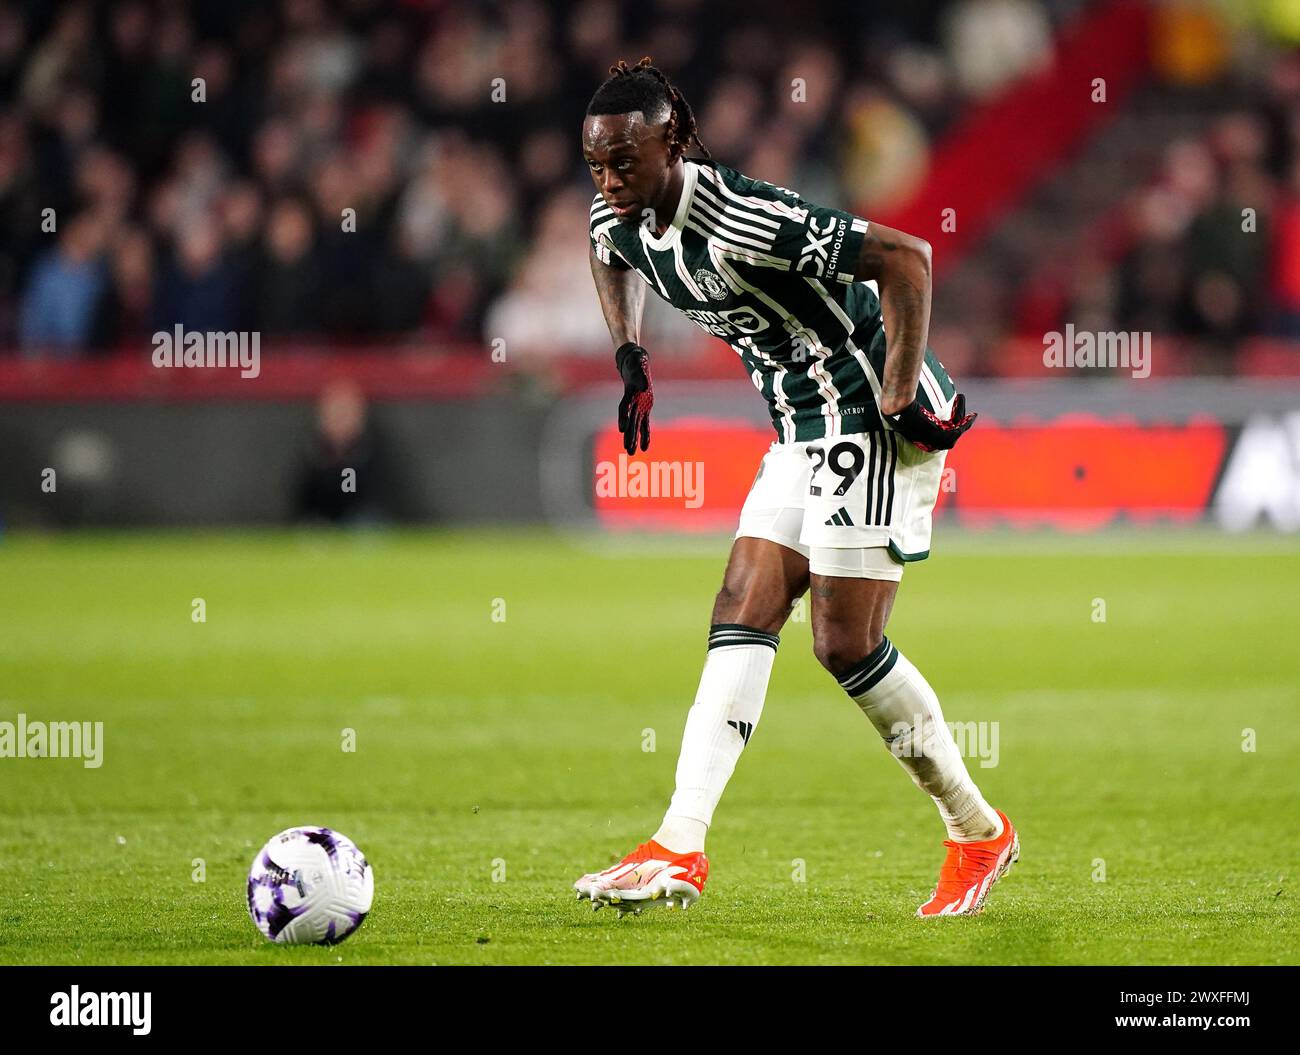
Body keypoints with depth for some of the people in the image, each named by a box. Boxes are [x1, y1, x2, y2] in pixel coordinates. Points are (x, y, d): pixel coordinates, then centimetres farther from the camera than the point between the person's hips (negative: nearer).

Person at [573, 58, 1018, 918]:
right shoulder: (618, 220, 1)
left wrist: (898, 401, -24)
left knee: (846, 644, -8)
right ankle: (680, 848, -5)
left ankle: (980, 834, 9)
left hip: (874, 419, -9)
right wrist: (631, 357, 16)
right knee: (742, 619, -1)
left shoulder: (739, 220, -26)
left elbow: (905, 257, -26)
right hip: (805, 431, 9)